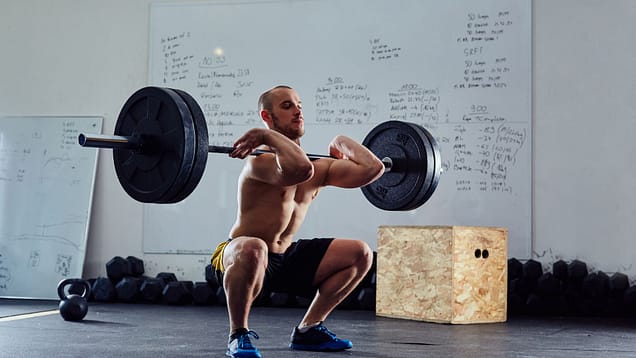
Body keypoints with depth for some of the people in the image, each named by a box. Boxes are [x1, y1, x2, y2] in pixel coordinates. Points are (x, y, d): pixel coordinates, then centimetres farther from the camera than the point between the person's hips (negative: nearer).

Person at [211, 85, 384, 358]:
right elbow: (301, 169, -45)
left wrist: (341, 142, 7)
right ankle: (238, 335, -18)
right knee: (253, 249, -44)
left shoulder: (320, 167, 2)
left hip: (286, 259, 8)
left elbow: (373, 168, -7)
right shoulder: (261, 159, -22)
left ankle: (307, 330, 11)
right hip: (237, 259, -7)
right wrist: (268, 135, -31)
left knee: (360, 254, 5)